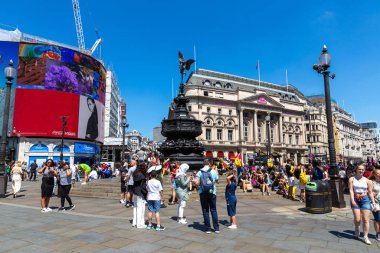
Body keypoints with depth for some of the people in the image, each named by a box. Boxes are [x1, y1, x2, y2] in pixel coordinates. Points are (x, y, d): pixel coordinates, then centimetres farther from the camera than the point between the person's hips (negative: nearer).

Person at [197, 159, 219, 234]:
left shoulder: (199, 172, -5)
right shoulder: (214, 172, -2)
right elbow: (217, 181, 10)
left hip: (203, 193, -1)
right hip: (212, 193, 1)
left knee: (205, 211, 8)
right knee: (213, 210, 12)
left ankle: (208, 229, 10)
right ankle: (216, 228, 13)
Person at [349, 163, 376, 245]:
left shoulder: (367, 181, 4)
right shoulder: (352, 179, 1)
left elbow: (370, 193, 5)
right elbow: (351, 191, -6)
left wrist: (373, 203, 0)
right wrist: (352, 201, -15)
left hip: (365, 199, 1)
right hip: (355, 200, -1)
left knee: (366, 219, -1)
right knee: (357, 219, -1)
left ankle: (365, 237, 10)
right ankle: (357, 228, 32)